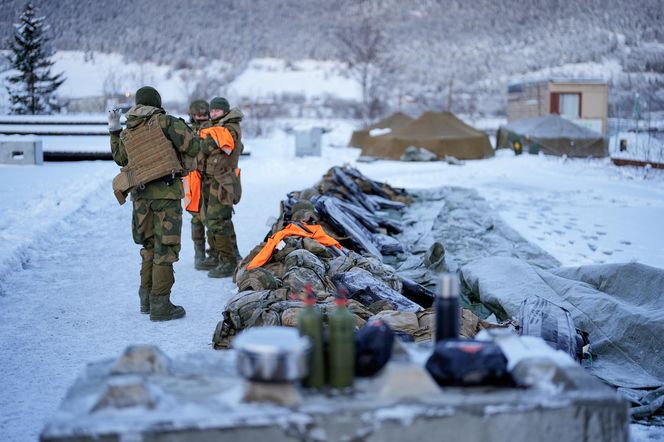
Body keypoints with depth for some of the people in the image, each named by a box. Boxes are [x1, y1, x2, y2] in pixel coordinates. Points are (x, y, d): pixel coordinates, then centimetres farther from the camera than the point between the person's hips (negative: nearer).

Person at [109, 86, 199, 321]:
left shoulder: (126, 134, 11)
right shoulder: (163, 121, -5)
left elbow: (121, 159, 27)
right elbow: (192, 146, -11)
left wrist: (114, 131, 31)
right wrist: (181, 165, 8)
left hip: (141, 194, 6)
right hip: (166, 190, -6)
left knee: (150, 246, 18)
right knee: (166, 248, -3)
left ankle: (146, 299, 24)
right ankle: (160, 304, -4)